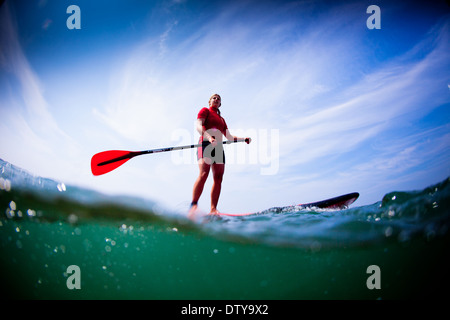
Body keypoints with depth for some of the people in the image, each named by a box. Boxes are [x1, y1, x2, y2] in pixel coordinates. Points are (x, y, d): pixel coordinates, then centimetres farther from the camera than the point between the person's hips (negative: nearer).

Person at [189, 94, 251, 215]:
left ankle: (213, 210, -14)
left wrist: (244, 139, 16)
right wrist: (209, 137, -23)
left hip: (218, 147, 7)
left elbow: (229, 136, 31)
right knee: (204, 174, -26)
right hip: (205, 143, -7)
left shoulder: (221, 119, 32)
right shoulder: (205, 111, 13)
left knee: (218, 178, -9)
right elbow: (198, 126, -5)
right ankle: (193, 206, -33)